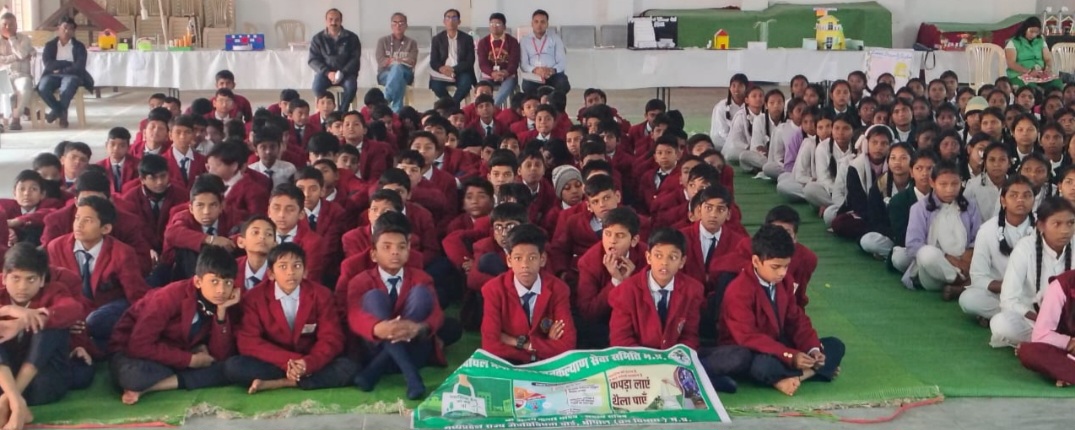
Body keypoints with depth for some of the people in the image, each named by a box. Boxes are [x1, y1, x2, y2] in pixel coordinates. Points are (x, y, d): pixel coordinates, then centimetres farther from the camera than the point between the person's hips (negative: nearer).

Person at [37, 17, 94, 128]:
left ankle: (56, 112, -8)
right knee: (42, 89, -31)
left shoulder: (79, 46, 9)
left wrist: (62, 70, -11)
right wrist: (68, 64, -9)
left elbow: (79, 66, -5)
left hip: (71, 75, -2)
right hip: (53, 74, 2)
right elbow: (48, 62, -4)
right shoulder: (50, 45, 13)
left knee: (66, 89, -37)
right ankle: (62, 112, -9)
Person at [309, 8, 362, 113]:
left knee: (351, 86, -34)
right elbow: (313, 60, 1)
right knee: (317, 86, -32)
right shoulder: (318, 38, 6)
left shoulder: (351, 38, 4)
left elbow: (355, 59, -1)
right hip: (326, 72, 1)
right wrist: (327, 73, -16)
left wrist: (342, 73, -19)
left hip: (346, 72, -1)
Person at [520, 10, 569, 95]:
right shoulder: (524, 40, 12)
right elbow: (523, 64, 2)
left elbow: (562, 62, 3)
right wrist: (535, 70, -19)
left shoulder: (555, 38, 12)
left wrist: (552, 70, -19)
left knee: (564, 85, -32)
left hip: (553, 74, 1)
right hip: (533, 75, 0)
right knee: (527, 86, -34)